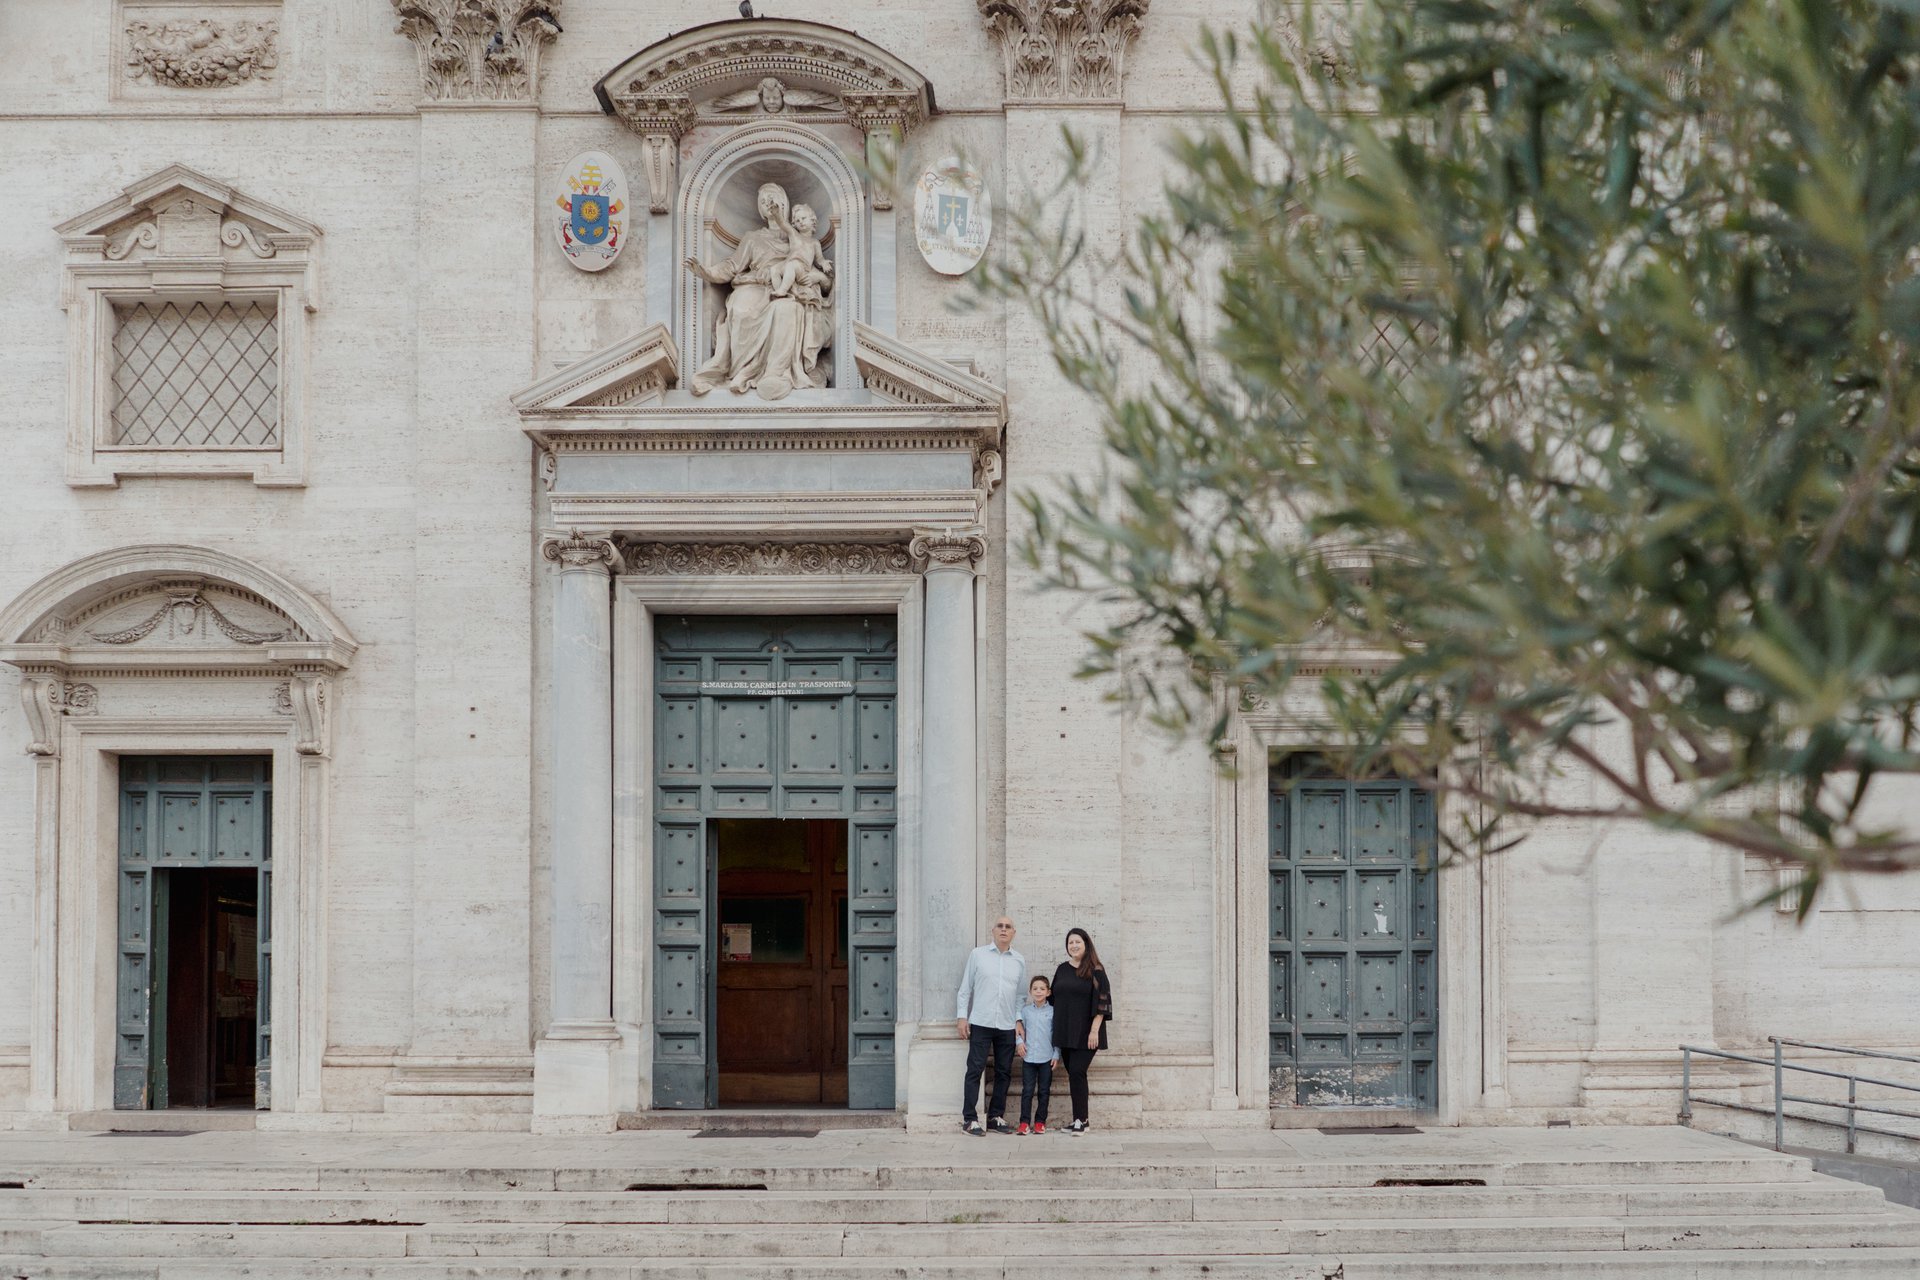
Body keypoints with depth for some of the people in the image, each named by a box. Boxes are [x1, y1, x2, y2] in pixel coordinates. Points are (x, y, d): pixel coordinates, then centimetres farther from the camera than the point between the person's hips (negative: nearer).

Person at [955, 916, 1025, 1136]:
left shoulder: (1019, 961, 11)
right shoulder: (977, 954, 3)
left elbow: (1021, 993, 15)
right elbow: (965, 988, 4)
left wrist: (1019, 1019, 5)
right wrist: (962, 1016, -2)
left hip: (1007, 1026, 3)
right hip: (981, 1023, -3)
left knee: (1003, 1072, 6)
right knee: (975, 1070, -5)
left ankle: (996, 1117, 15)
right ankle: (969, 1119, -4)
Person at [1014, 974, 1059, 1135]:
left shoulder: (1052, 1012, 0)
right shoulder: (1025, 1010, 5)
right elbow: (1019, 1029, 12)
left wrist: (1056, 1055, -2)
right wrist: (1019, 1042, -6)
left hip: (1047, 1058, -1)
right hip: (1028, 1057, 1)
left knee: (1044, 1091, 6)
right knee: (1027, 1091, -1)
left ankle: (1040, 1121, 13)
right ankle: (1025, 1122, 1)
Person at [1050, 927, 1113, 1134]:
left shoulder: (1095, 971, -4)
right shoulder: (1062, 969, 12)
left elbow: (1101, 1002, -8)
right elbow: (1054, 998, 17)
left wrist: (1094, 1031, -15)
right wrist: (1055, 1028, 12)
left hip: (1085, 1033, -5)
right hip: (1065, 1033, 5)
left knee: (1077, 1072, -13)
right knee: (1073, 1074, 5)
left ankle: (1080, 1120, -10)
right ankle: (1080, 1120, 10)